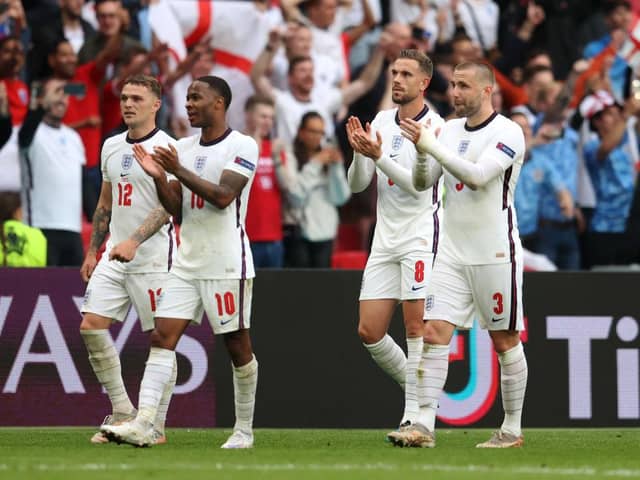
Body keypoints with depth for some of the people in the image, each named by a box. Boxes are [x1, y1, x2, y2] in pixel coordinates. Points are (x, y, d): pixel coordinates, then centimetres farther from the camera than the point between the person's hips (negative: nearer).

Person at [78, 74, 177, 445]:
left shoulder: (165, 147, -9)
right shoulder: (111, 146, 13)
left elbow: (167, 206, -19)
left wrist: (134, 241, -30)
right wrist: (92, 252, 20)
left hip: (153, 257, -7)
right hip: (114, 257, 7)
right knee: (91, 325, -4)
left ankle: (156, 425, 3)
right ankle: (122, 411, 4)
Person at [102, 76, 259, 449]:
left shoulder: (243, 146, -8)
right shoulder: (184, 148, 13)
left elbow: (223, 197, -19)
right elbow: (176, 208, 12)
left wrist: (178, 170, -20)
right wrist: (158, 177, -5)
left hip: (227, 264, -6)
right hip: (187, 263, 6)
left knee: (238, 346, 2)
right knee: (162, 337, -7)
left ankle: (244, 430, 14)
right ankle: (143, 424, -14)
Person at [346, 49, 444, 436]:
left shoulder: (434, 126, -8)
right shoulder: (381, 121, 11)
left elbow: (419, 184, -17)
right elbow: (358, 185, 9)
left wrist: (378, 156, -24)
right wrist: (360, 153, -10)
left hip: (421, 236, -7)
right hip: (385, 240, 7)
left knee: (416, 327, -9)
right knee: (369, 332, 2)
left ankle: (415, 415, -6)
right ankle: (415, 387, 22)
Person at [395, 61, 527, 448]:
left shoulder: (507, 133, -10)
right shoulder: (450, 129, 10)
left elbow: (478, 175, -24)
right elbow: (422, 183, 8)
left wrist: (430, 145, -27)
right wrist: (422, 154, -13)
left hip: (495, 253, -6)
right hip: (452, 252, 6)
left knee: (505, 340, 3)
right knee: (434, 333, -6)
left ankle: (513, 429, 12)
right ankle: (424, 426, -9)